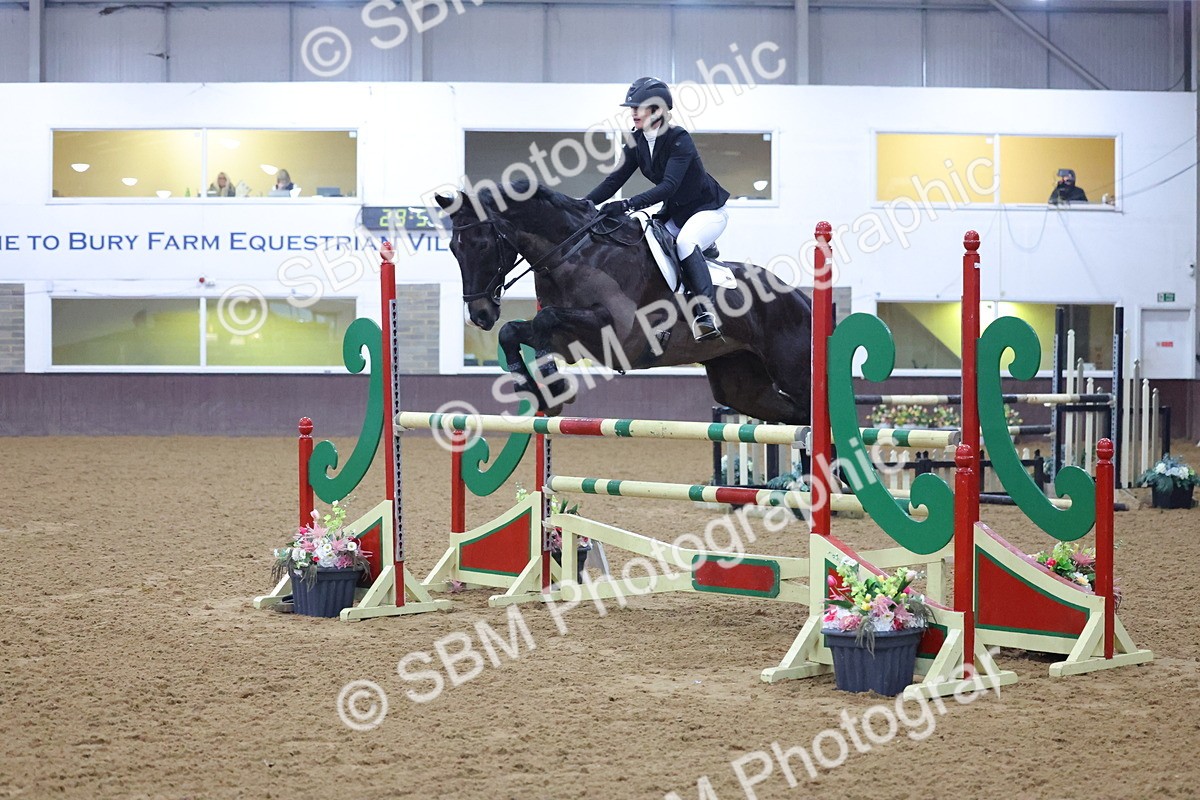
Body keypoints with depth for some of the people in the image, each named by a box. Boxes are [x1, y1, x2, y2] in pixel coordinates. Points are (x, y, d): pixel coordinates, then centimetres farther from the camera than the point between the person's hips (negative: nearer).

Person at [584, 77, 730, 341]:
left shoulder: (679, 139, -24)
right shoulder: (637, 142, -3)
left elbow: (669, 186, -35)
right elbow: (615, 180, -3)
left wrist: (628, 205, -45)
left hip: (708, 209, -8)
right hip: (675, 213, 8)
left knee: (685, 242, -34)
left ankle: (706, 312, -42)